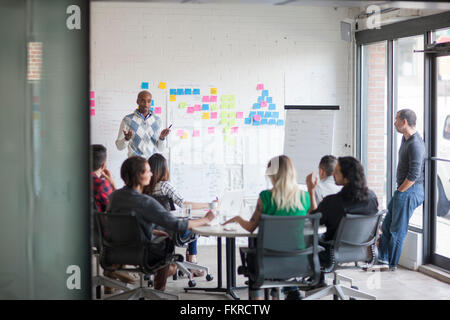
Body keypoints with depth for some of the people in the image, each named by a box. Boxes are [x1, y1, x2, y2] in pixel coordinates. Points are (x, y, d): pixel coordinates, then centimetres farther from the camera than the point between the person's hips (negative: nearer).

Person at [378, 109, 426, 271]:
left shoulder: (415, 144, -22)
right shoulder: (405, 138, 11)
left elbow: (414, 175, -25)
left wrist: (400, 191, -14)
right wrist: (399, 190, 17)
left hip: (409, 191, -10)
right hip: (403, 190, 10)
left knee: (398, 229, -1)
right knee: (387, 223, 16)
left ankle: (391, 264, 10)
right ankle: (383, 257, 26)